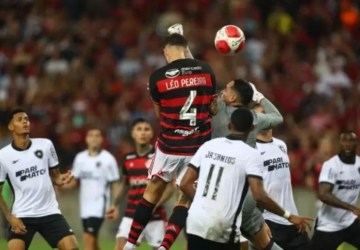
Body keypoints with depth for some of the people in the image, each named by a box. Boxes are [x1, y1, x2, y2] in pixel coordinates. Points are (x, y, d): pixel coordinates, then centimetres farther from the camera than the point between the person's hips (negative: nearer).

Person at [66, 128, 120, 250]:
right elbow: (75, 181, 13)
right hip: (85, 207, 6)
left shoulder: (108, 159, -7)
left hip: (99, 206, -6)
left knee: (88, 239, -15)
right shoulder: (80, 158, 8)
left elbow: (115, 185, -3)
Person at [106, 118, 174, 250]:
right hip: (132, 214, 3)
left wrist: (154, 206, -18)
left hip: (155, 215, -3)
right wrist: (116, 204, 12)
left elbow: (170, 187, -6)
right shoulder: (128, 159, 7)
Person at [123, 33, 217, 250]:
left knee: (152, 193, 17)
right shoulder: (206, 71, -2)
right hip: (198, 147, 0)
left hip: (169, 145, 0)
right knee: (186, 199, 10)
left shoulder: (158, 77, -7)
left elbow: (160, 113, 8)